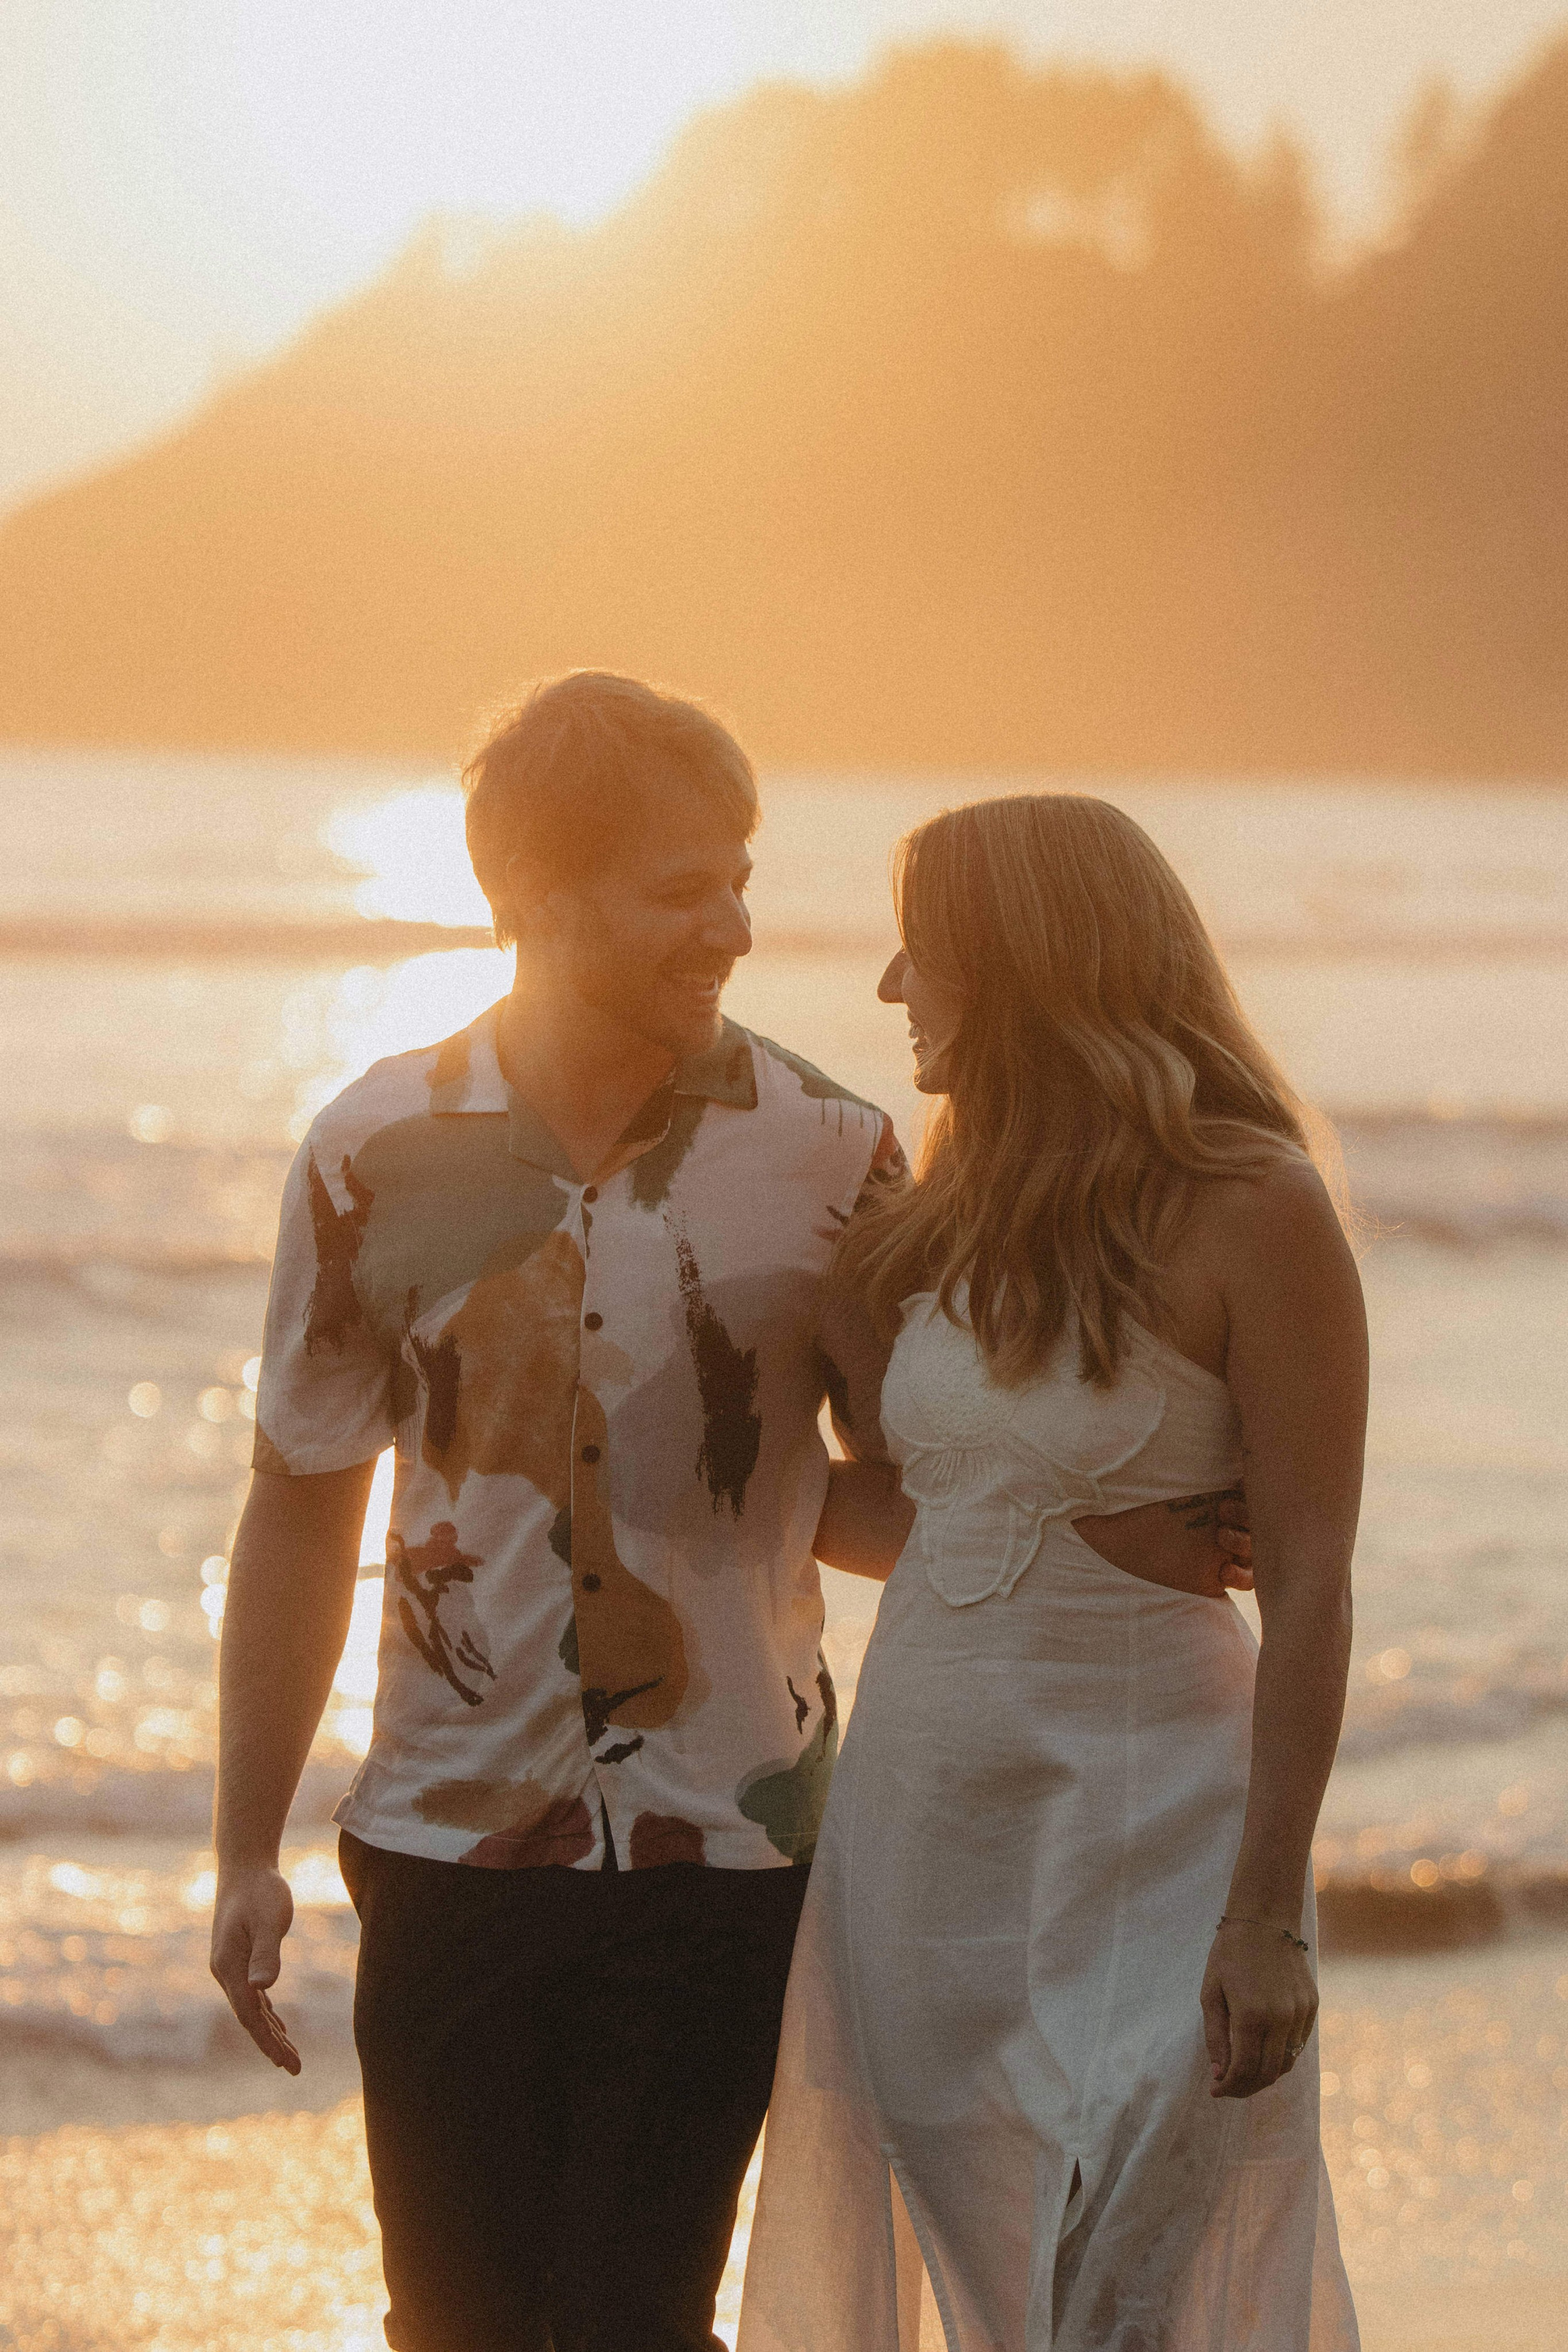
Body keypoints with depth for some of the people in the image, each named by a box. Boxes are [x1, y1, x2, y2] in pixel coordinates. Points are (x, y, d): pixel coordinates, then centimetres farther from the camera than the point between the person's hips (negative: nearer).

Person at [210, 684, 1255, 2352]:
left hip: (721, 1846, -1)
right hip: (448, 1841, 1)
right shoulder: (380, 1157, -3)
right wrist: (246, 1854, 7)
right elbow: (301, 1511, 6)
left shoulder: (826, 1156, -5)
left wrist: (1113, 1513, -16)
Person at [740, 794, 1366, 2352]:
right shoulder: (956, 1218, 10)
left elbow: (1307, 1585, -13)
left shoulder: (1250, 1213, -10)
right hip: (918, 1811, 7)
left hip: (1146, 1822, -7)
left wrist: (1268, 1912, -18)